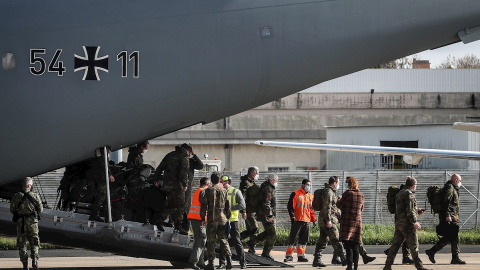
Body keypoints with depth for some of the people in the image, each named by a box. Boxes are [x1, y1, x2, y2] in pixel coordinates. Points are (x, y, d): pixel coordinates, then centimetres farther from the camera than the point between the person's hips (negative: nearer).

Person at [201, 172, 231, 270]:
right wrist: (228, 217, 18)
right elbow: (227, 206, 9)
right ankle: (228, 257, -6)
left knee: (211, 241, 1)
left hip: (212, 219, -3)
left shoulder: (208, 190, -3)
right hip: (222, 218, 3)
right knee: (223, 239, 11)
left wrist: (203, 218, 3)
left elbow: (204, 205, -4)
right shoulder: (224, 191, 6)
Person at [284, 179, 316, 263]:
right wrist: (292, 216, -14)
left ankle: (301, 255, 12)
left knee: (304, 240, 6)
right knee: (293, 238, -6)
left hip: (307, 221, 6)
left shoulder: (311, 196, 17)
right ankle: (289, 255, -3)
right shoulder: (295, 194, -1)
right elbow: (290, 206, -5)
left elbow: (312, 209, 24)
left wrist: (313, 219, 17)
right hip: (297, 220, -6)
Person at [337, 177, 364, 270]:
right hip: (357, 221, 5)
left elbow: (339, 205, 1)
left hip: (347, 221, -5)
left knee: (348, 245, -8)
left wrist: (340, 200, 23)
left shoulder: (347, 193, -8)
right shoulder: (361, 196, 8)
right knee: (355, 246, 10)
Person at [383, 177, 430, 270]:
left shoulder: (399, 193, 17)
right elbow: (409, 210, -19)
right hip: (407, 224, -9)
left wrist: (417, 211, 28)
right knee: (413, 246, -2)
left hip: (398, 223, 9)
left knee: (395, 244, 7)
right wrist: (415, 222, -16)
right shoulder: (409, 194, -12)